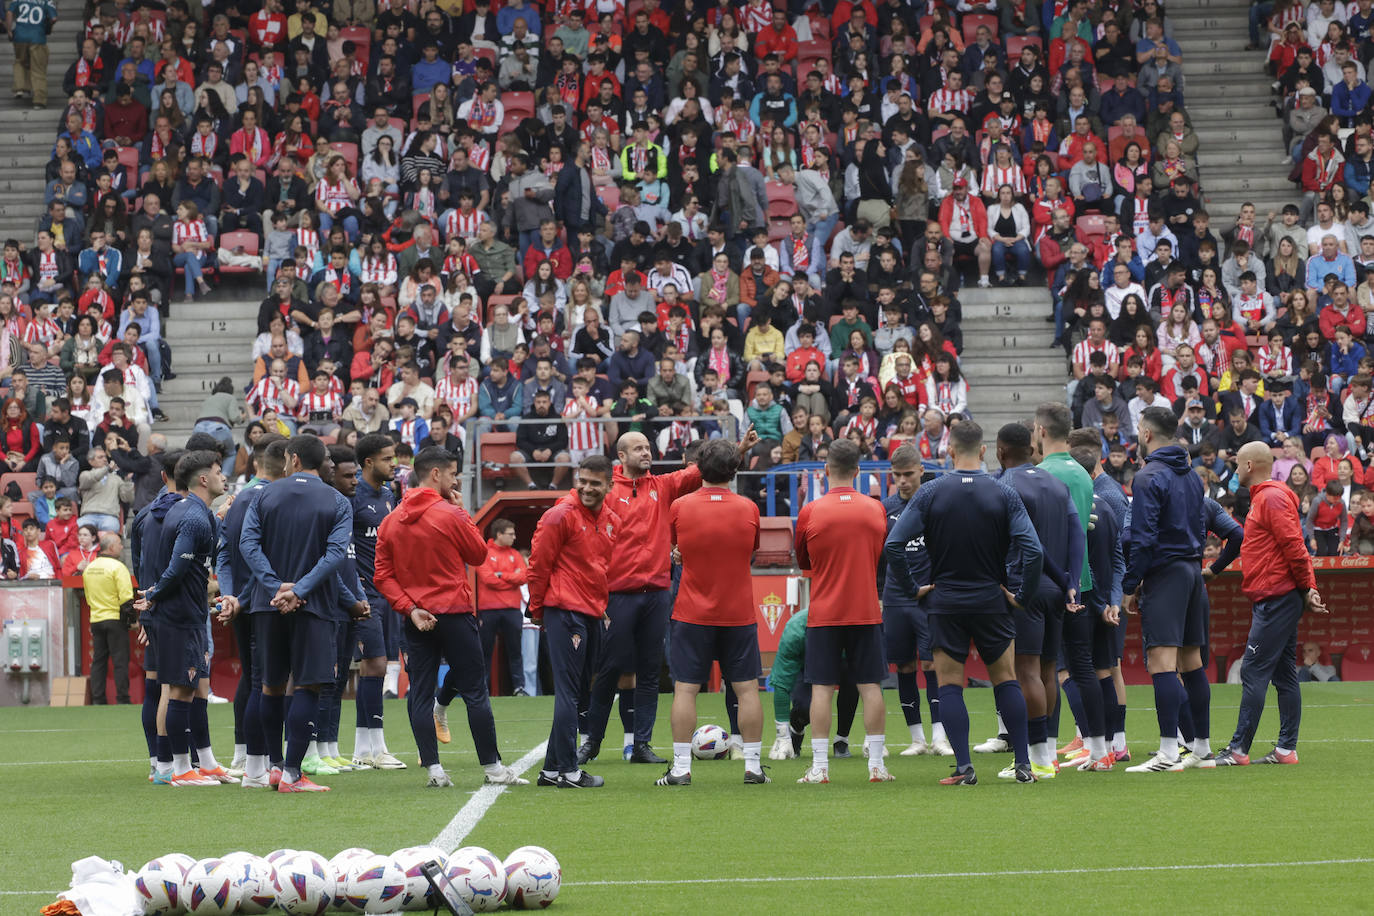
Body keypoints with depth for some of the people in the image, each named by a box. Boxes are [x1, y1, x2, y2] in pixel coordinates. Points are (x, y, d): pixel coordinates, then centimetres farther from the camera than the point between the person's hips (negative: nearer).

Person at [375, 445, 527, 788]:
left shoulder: (390, 522, 6)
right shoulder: (450, 515, -11)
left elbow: (383, 576, 2)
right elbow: (479, 554, 1)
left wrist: (410, 608, -3)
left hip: (417, 618, 5)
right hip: (454, 614, -5)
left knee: (420, 692, 5)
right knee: (475, 690, 2)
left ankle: (433, 768, 1)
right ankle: (492, 767, 5)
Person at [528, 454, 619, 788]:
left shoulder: (612, 522, 11)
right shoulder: (561, 515, -10)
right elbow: (538, 565, -7)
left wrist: (603, 605, 15)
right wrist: (538, 610, -2)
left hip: (593, 615, 8)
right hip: (565, 613, -8)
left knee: (575, 693, 12)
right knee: (568, 693, -8)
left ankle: (552, 769, 18)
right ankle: (568, 770, -6)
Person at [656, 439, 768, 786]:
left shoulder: (680, 507, -6)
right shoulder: (748, 509, -4)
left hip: (692, 614, -1)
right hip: (739, 612, 1)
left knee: (685, 689, 2)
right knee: (747, 689, 6)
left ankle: (681, 768, -1)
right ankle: (753, 767, 6)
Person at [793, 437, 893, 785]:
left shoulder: (810, 512, -7)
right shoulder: (876, 509, 0)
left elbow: (803, 563, 6)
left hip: (823, 613, -1)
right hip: (866, 610, 2)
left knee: (822, 688, 1)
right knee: (870, 686, 5)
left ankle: (819, 767, -2)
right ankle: (876, 765, 4)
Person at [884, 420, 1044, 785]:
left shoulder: (931, 493, -5)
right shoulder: (1004, 494, -5)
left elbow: (893, 544, -11)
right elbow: (1031, 549, -12)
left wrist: (913, 587, -1)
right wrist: (1021, 595, -1)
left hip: (945, 602, -1)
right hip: (992, 601, 1)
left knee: (949, 685, 5)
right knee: (1006, 681, 11)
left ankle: (963, 766, -3)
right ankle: (1023, 763, 7)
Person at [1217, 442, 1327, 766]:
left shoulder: (1272, 498, -13)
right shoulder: (1265, 497, 19)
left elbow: (1294, 546, -19)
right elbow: (1293, 548, 19)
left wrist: (1306, 588, -13)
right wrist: (1308, 586, 10)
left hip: (1276, 600, -11)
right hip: (1279, 598, 11)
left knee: (1254, 673, -9)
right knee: (1285, 675, 9)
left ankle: (1239, 749, -9)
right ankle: (1286, 749, 11)